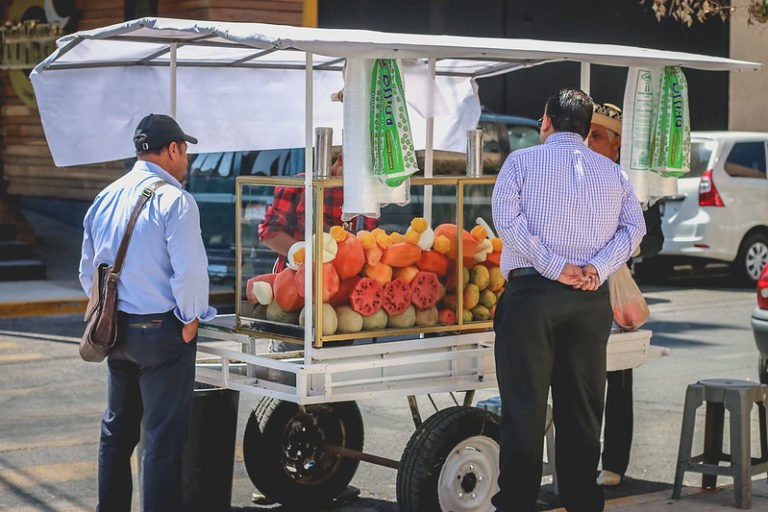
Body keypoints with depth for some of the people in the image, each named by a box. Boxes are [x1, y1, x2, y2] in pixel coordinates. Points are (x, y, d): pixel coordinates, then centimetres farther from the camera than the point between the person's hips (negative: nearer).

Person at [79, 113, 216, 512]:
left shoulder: (105, 198, 9)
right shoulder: (174, 200, -15)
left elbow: (88, 271, 15)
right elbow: (189, 270, -20)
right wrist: (191, 318, -7)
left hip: (115, 328, 7)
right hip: (162, 330, -7)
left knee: (117, 429, 19)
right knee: (164, 437, -1)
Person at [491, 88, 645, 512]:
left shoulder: (522, 162, 5)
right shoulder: (612, 172, 15)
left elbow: (507, 218, -10)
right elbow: (634, 226, 2)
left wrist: (554, 267, -12)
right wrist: (597, 269, -8)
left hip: (532, 291, -3)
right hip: (592, 301, 3)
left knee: (524, 407, -1)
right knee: (582, 409, 10)